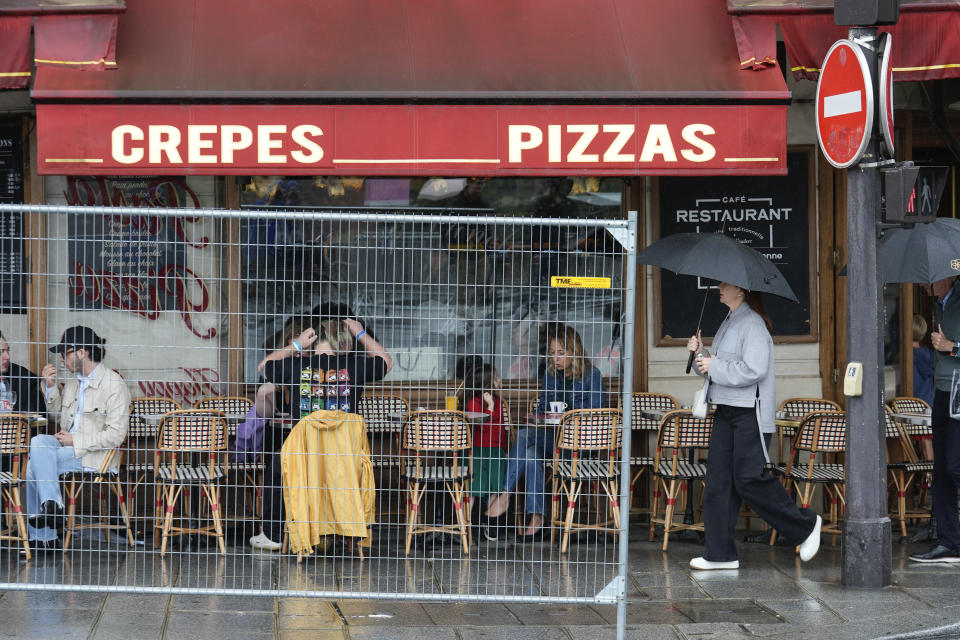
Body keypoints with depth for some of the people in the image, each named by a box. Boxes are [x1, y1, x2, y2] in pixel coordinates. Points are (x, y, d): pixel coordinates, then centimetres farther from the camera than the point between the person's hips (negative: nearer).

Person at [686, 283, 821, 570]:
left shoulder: (752, 324, -12)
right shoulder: (728, 323, 17)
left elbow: (753, 371, -22)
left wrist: (713, 366, -15)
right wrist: (701, 353, 7)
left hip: (749, 413, -9)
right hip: (725, 411, 9)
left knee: (749, 479, -10)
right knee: (718, 479, 3)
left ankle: (805, 525, 7)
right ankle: (720, 553, 5)